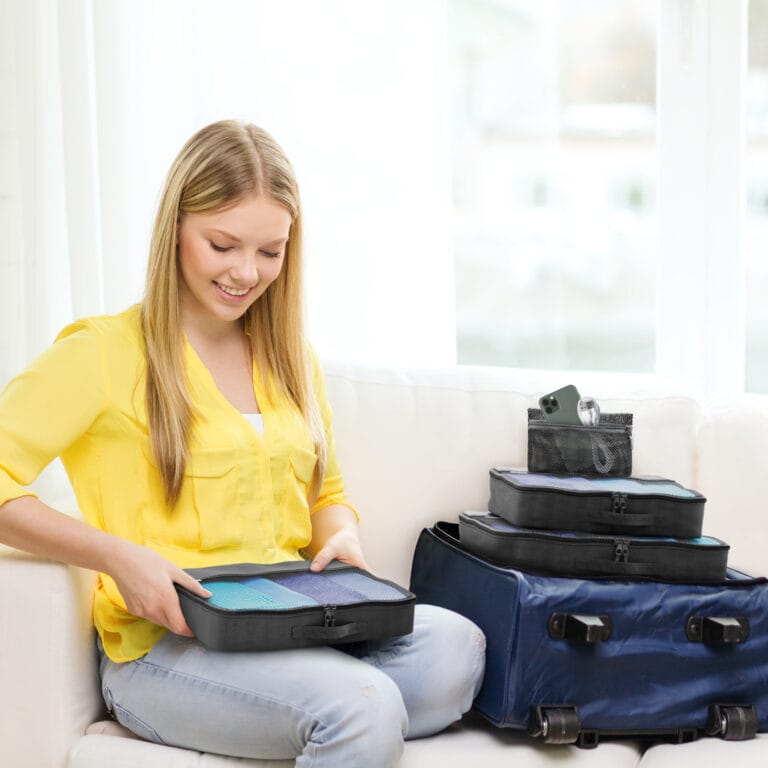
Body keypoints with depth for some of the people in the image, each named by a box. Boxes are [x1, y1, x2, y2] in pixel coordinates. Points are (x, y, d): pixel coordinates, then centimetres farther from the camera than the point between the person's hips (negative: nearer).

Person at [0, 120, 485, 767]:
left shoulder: (292, 360, 18)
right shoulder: (105, 352, -2)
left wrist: (343, 537, 3)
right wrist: (117, 556, -19)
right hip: (163, 642, -6)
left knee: (456, 647, -25)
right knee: (362, 706, -32)